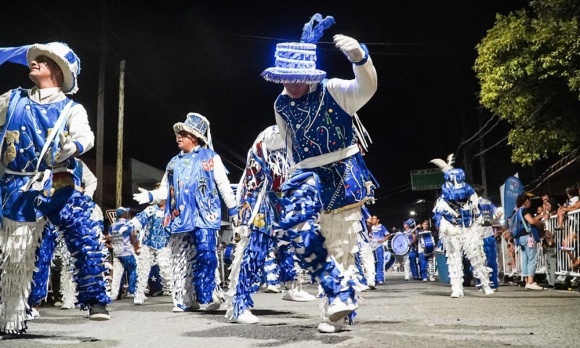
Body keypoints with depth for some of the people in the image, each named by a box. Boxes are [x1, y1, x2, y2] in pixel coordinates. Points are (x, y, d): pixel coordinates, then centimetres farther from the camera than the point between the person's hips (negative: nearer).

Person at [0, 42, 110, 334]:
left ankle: (95, 300, -5)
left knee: (87, 241, -17)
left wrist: (73, 146, -38)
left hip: (58, 187, -2)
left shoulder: (71, 109, 1)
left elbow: (86, 135, -17)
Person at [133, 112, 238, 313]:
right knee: (181, 261, 4)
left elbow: (224, 186, 5)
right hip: (180, 218, 5)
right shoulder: (174, 163, 21)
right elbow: (165, 190, 20)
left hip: (204, 217, -5)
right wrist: (150, 196, 0)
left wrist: (233, 210, 1)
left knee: (205, 255, -17)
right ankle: (185, 300, 11)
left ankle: (210, 296, -10)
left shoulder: (210, 157, 7)